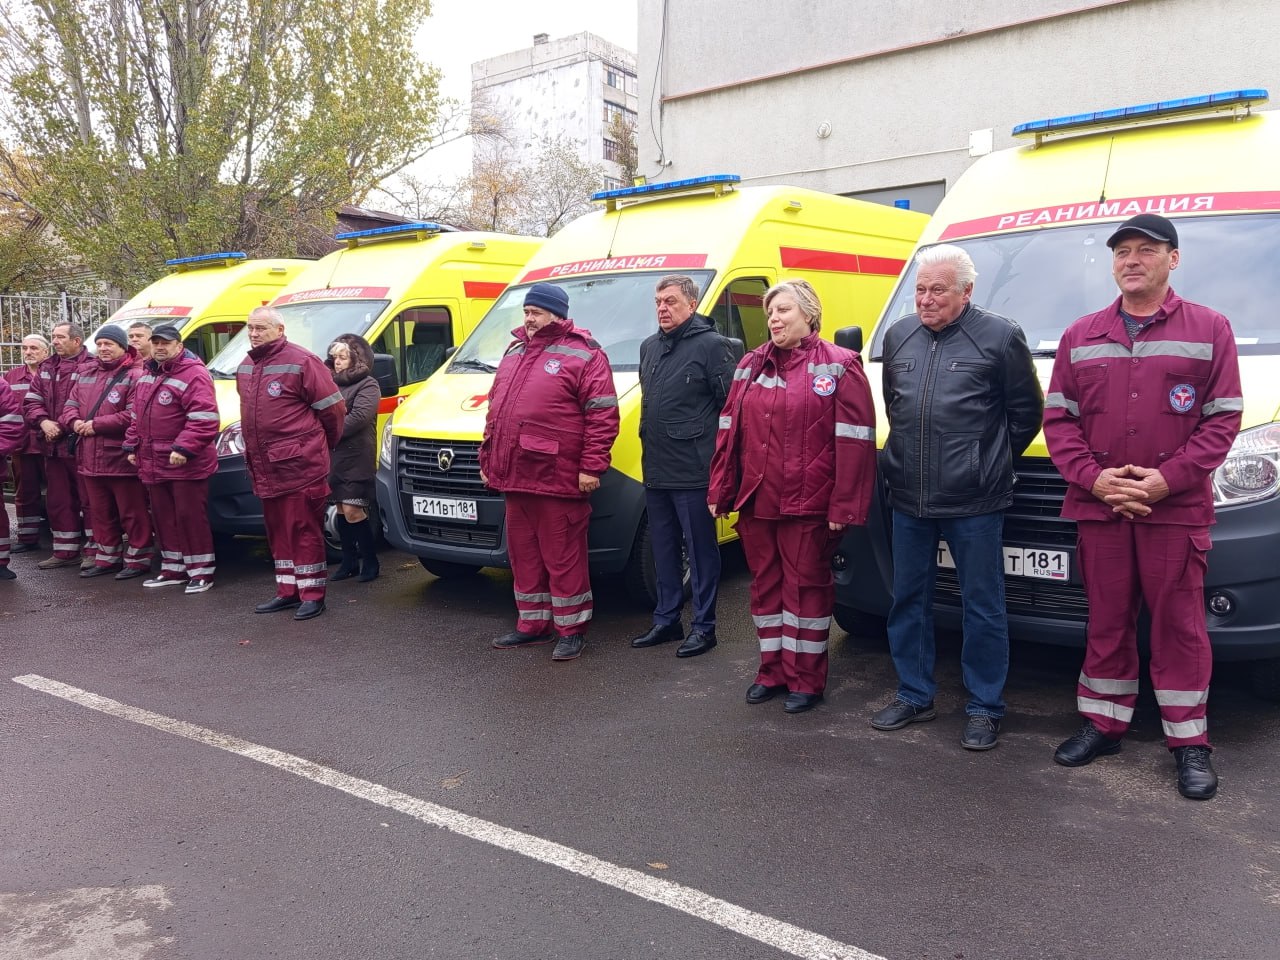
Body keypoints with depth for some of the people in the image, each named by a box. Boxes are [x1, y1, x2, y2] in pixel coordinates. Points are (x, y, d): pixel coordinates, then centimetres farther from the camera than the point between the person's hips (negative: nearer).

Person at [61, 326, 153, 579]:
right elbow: (70, 405, 17)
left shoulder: (135, 375, -9)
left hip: (122, 459, -8)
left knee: (132, 513, 0)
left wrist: (96, 425, -17)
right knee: (101, 514, 16)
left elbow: (134, 415, -20)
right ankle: (107, 558, 26)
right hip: (90, 459, 8)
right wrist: (75, 422, -6)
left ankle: (137, 559, 9)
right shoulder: (86, 375, 17)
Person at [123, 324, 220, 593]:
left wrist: (184, 448, -27)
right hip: (153, 464, 9)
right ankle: (172, 569, 25)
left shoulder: (193, 375, -15)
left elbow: (204, 419, -23)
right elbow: (136, 416, 24)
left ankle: (201, 571, 5)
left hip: (186, 464, -9)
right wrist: (132, 446, 19)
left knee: (190, 516, -4)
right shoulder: (146, 374, 15)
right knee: (163, 517, 14)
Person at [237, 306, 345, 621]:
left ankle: (312, 595, 4)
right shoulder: (245, 367, 16)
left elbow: (333, 408, -8)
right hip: (265, 469, 8)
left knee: (304, 531, -4)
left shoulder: (302, 362, -11)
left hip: (300, 467, -8)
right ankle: (287, 591, 24)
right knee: (278, 533, 14)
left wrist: (325, 445, 4)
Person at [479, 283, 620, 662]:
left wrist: (591, 466, -17)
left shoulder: (583, 355, -6)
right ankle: (532, 624, 28)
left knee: (563, 558, 0)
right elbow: (494, 413, 24)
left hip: (557, 479, -8)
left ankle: (572, 630, 12)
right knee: (524, 556, 15)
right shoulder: (514, 353, 19)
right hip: (514, 477, 8)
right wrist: (487, 459, 21)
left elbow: (603, 416, -12)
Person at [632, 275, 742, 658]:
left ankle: (703, 627, 12)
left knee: (701, 551, 2)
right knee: (663, 550, 15)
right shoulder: (649, 347, 15)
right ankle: (666, 621, 26)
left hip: (693, 472, -8)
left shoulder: (712, 345, -9)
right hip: (655, 471, 8)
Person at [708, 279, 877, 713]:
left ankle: (805, 679, 17)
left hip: (808, 505, -5)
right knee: (766, 585, 13)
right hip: (755, 502, 5)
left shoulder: (838, 366, -4)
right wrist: (720, 490, 9)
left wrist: (844, 506, -14)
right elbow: (729, 430, 13)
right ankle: (772, 671, 27)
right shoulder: (751, 365, 12)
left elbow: (854, 441, -9)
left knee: (805, 587, 4)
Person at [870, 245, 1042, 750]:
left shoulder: (1000, 337, -6)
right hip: (908, 499, 5)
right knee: (908, 599, 13)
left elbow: (1026, 411, 1)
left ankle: (984, 708, 18)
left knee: (983, 607, 4)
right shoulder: (898, 336, 10)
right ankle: (914, 696, 28)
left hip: (973, 502, -5)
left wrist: (990, 461, 5)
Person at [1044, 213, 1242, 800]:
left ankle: (1189, 741, 15)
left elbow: (1223, 418, -2)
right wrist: (1094, 477, -9)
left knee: (1179, 625, 3)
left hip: (1176, 509, -2)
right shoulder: (1081, 337, 11)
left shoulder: (1209, 330, 3)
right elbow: (1058, 418, 6)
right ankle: (1103, 724, 23)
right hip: (1098, 508, 3)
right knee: (1107, 621, 11)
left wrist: (1167, 478, -14)